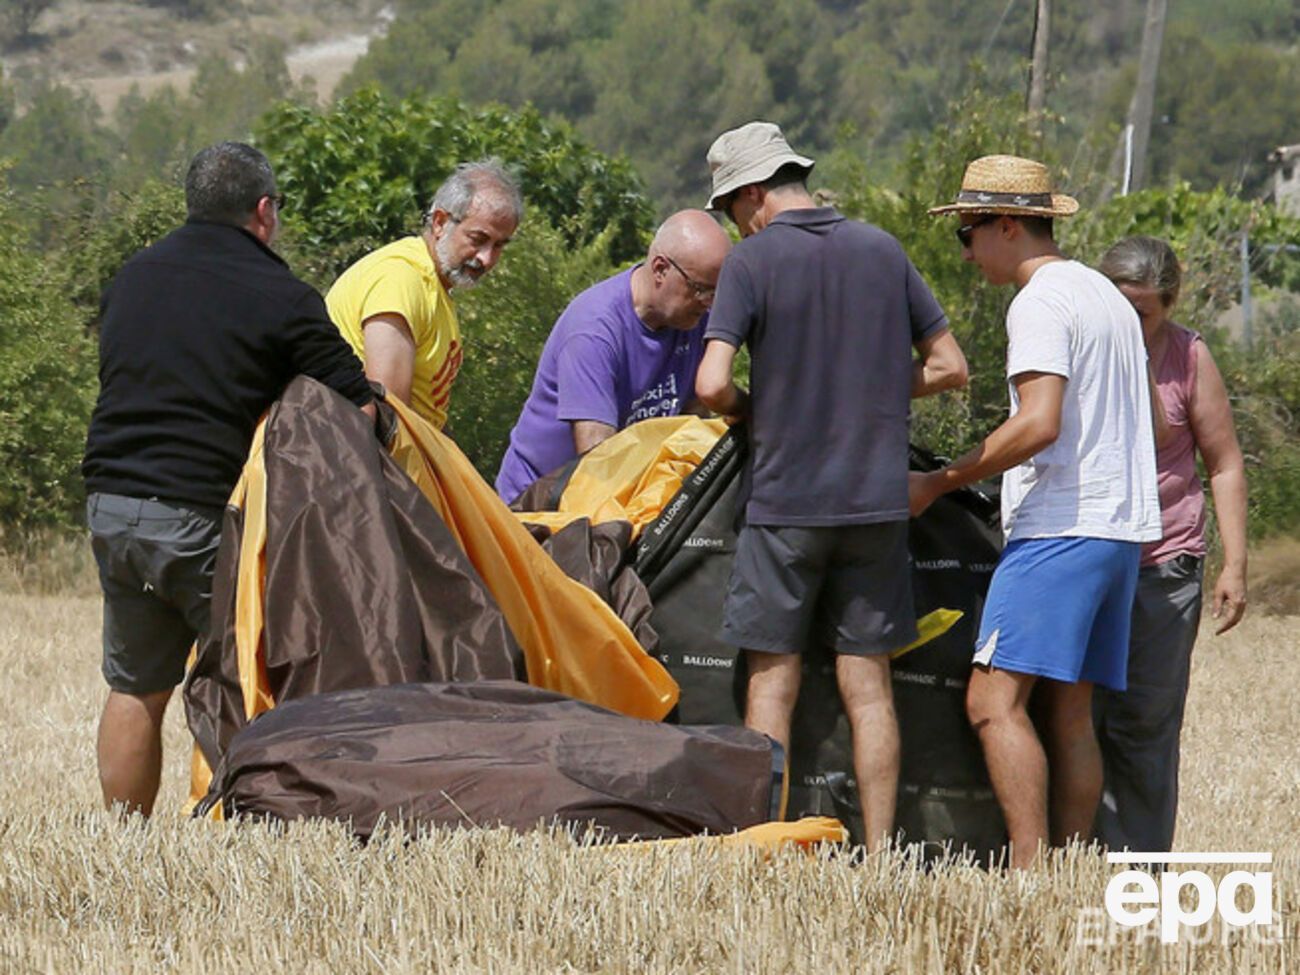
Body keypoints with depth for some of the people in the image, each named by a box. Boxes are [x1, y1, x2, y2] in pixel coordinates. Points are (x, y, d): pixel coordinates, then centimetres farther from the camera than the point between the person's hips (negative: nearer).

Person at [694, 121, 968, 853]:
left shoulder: (754, 261, -6)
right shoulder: (882, 250, 6)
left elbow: (712, 385, -15)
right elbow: (949, 367, 9)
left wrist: (754, 412, 5)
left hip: (785, 498, -4)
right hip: (877, 497, 4)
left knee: (773, 682, 2)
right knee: (868, 683, 6)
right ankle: (880, 853, 5)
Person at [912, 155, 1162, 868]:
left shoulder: (1041, 303, -9)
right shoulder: (1106, 296, 21)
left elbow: (1039, 424, -21)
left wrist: (939, 482, -13)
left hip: (1060, 529, -10)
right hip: (1122, 528, 10)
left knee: (994, 701, -13)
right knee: (1068, 716, 8)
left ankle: (1028, 873, -21)